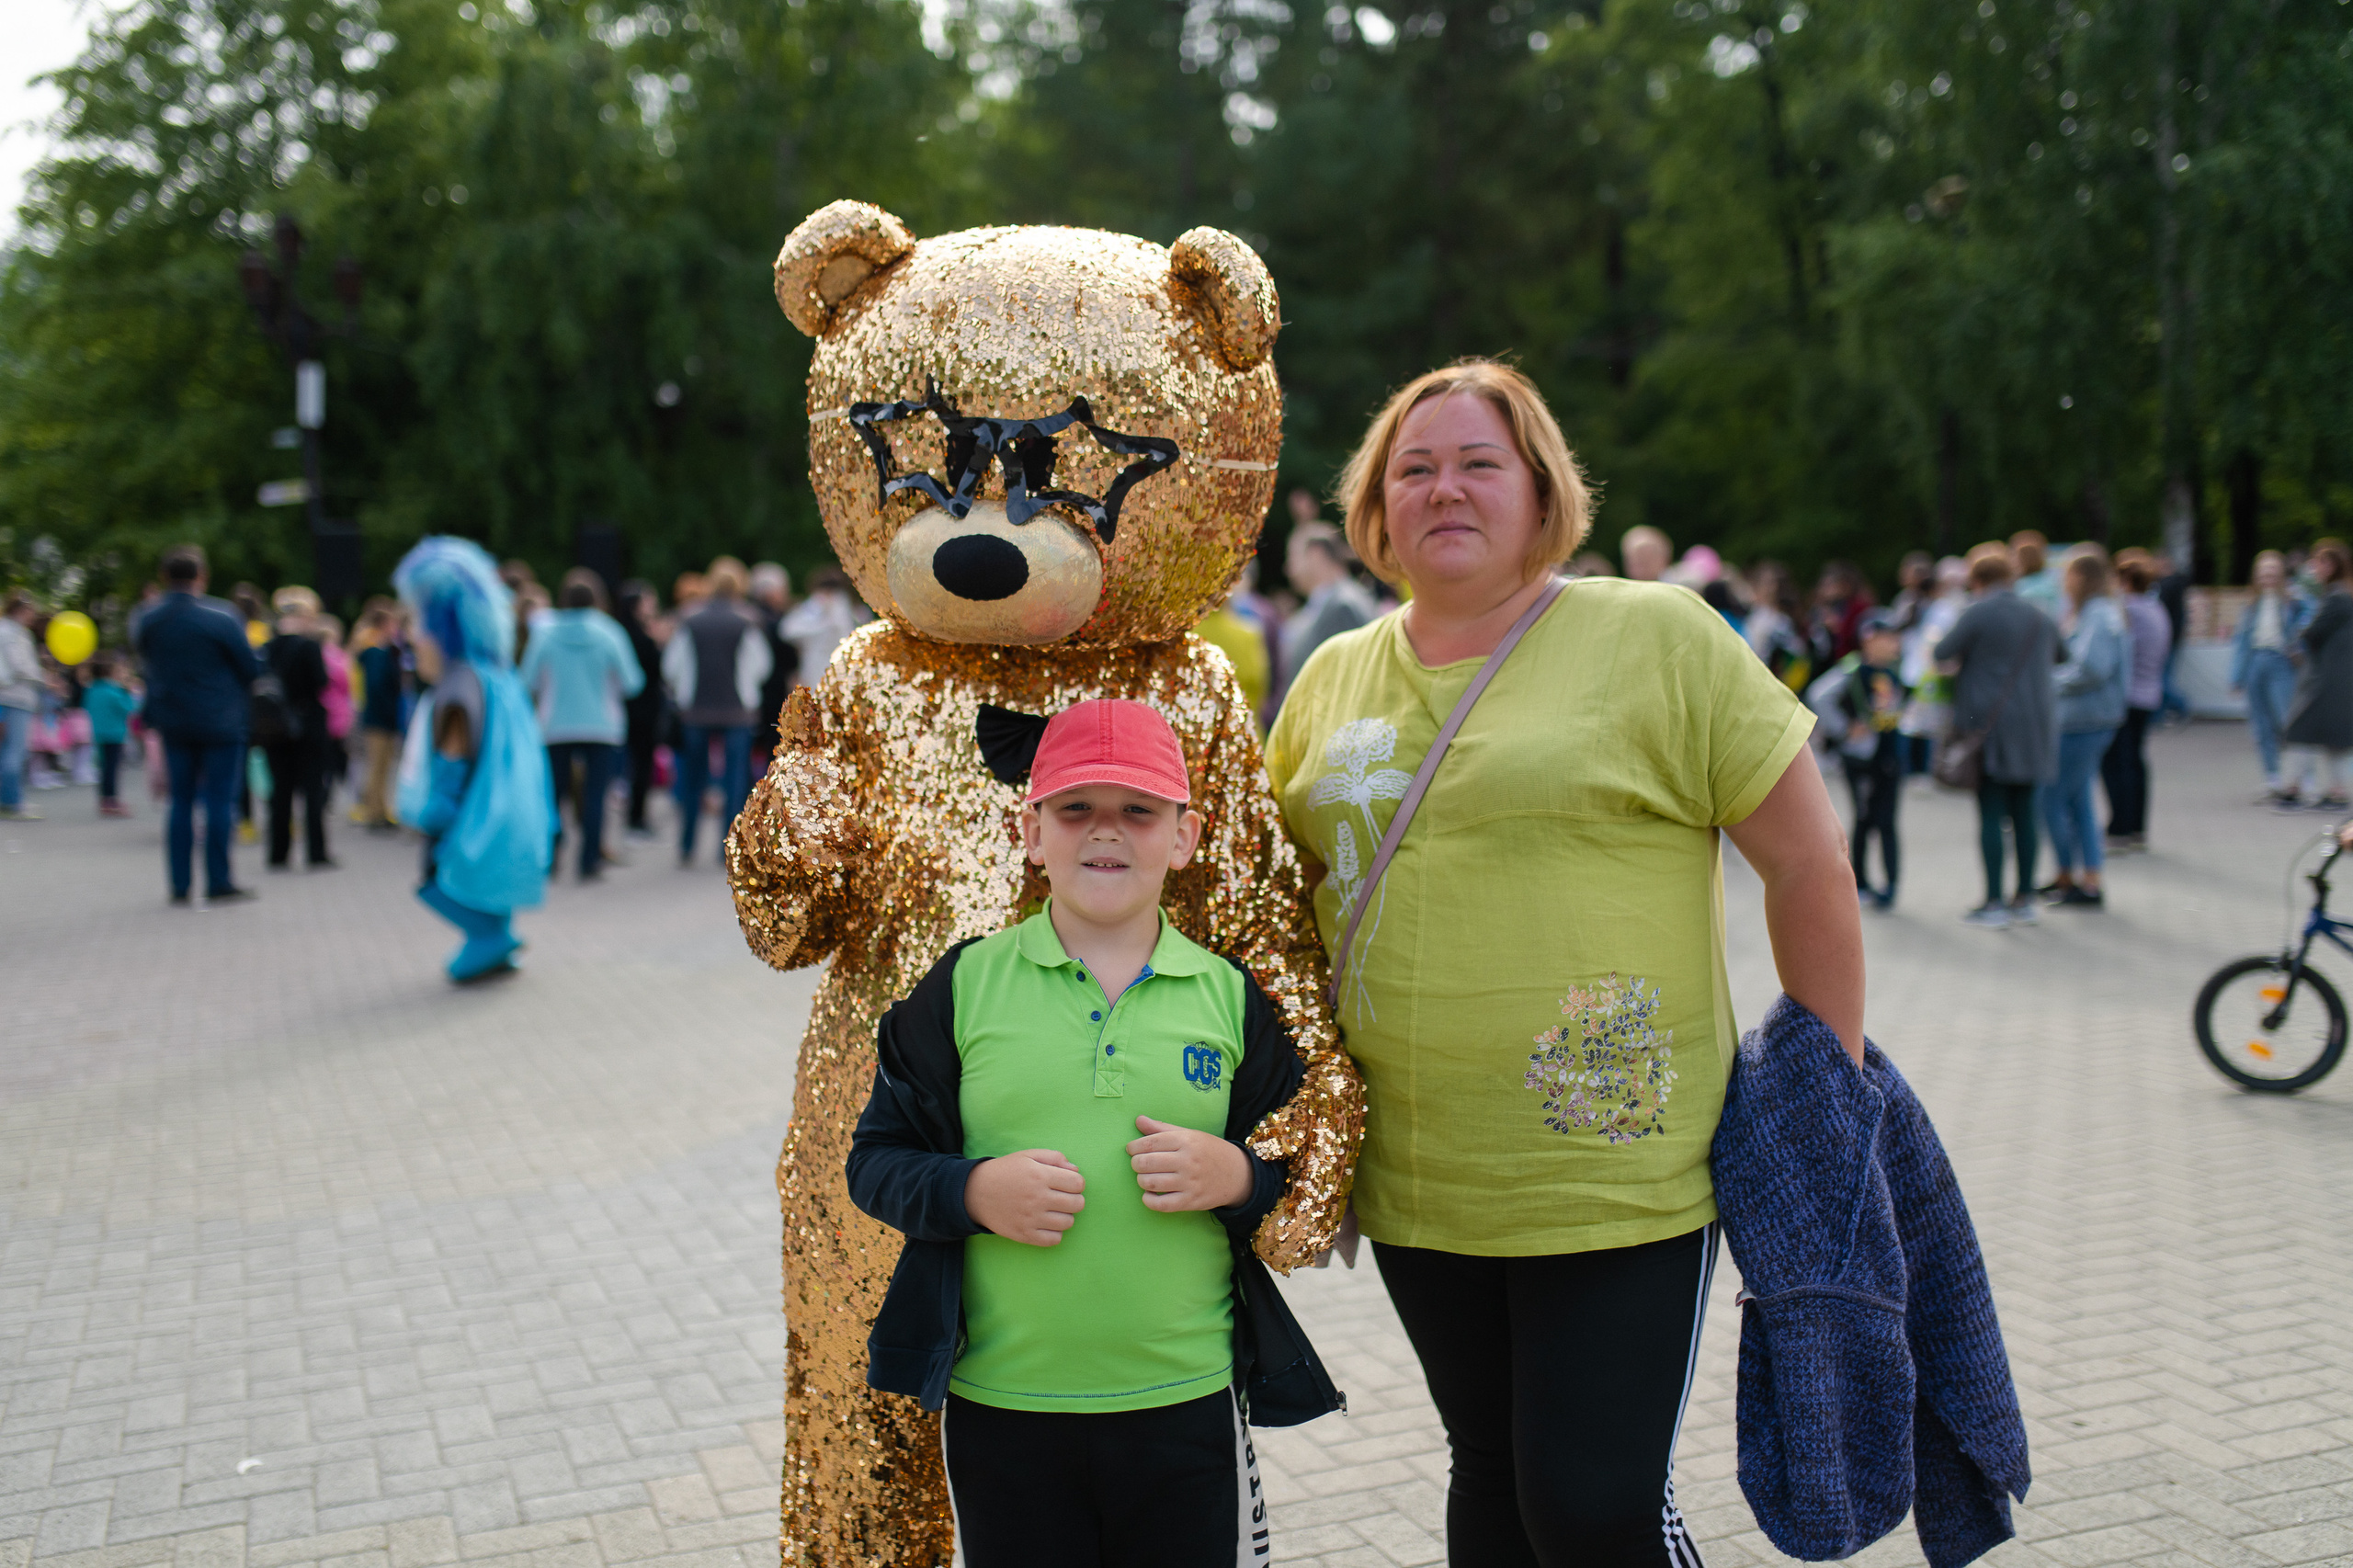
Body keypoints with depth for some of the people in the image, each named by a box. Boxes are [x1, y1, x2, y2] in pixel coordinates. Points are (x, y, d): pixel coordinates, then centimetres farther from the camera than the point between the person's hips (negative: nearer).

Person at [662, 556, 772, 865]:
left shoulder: (689, 622, -2)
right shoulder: (747, 623, -6)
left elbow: (670, 667, 2)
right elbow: (760, 667, 1)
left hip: (695, 711, 2)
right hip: (737, 711, -2)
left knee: (692, 779, 12)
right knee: (735, 779, 3)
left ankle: (686, 847, 14)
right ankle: (729, 847, 0)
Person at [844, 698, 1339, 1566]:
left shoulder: (1231, 996, 3)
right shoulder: (963, 985, 1)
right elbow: (877, 1159, 4)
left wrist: (1237, 1176, -12)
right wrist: (974, 1192, -14)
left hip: (1187, 1403, 1)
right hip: (999, 1407, 0)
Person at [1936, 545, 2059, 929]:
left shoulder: (1978, 614, -9)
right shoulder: (2040, 618, 11)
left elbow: (1943, 656, -6)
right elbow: (2055, 656, 26)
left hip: (1988, 727, -5)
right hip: (2032, 731, 5)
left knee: (1991, 814, -2)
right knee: (2024, 814, 10)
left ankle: (1994, 904, -2)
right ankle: (2025, 900, 15)